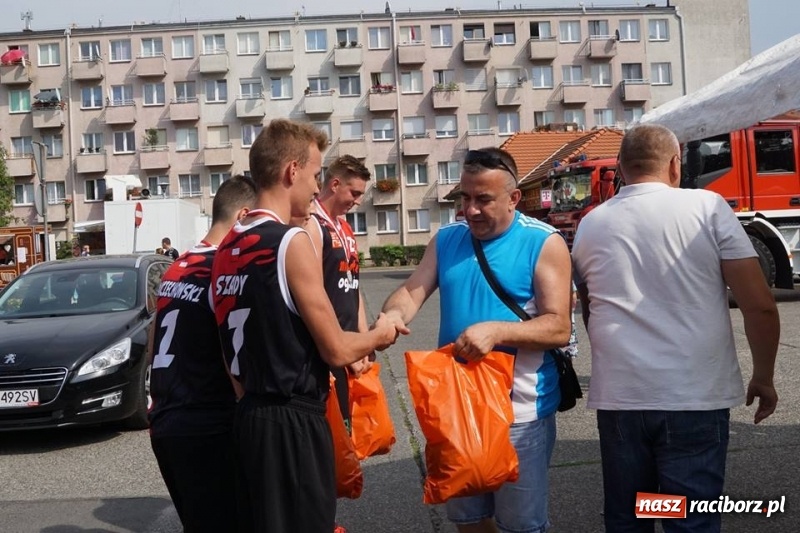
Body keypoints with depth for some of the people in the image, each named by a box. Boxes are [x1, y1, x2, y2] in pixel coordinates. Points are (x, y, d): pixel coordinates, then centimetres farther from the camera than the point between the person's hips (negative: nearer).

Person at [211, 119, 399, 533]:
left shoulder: (228, 247, 8)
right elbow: (337, 350, -14)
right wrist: (380, 335, 5)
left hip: (251, 414, 9)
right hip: (292, 421, -8)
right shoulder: (291, 241, -16)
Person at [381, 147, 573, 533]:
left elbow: (558, 328, -15)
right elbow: (413, 290, -3)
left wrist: (496, 330, -30)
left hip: (519, 407, -4)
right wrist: (394, 312, -26)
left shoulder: (544, 243, -10)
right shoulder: (445, 239, 5)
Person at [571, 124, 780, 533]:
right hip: (695, 397, -3)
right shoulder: (708, 207, -3)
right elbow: (760, 305, -6)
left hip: (617, 397, 3)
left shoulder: (590, 225, 7)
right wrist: (763, 376, 9)